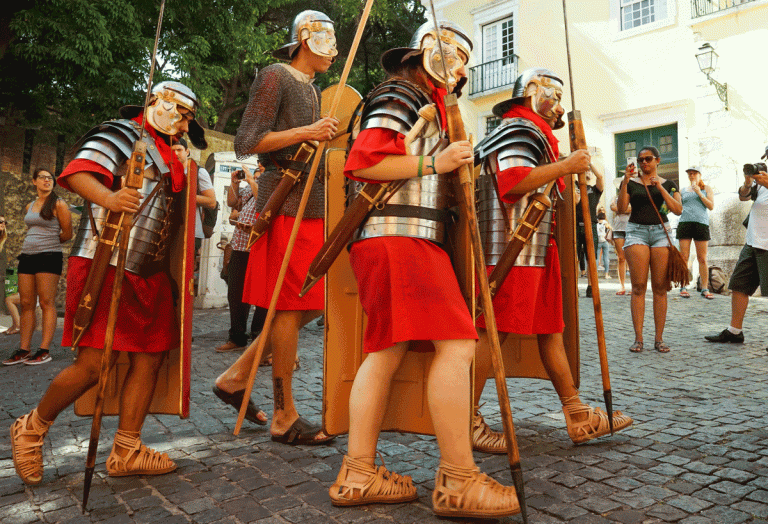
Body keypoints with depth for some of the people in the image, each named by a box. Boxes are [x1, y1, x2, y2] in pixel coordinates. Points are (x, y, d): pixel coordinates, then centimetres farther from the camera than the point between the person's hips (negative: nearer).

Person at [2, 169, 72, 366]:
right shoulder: (29, 207, 17)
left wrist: (47, 244, 9)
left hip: (49, 256, -6)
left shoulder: (58, 205, -1)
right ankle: (24, 350, 9)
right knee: (26, 303, 4)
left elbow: (67, 234, -1)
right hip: (27, 256, 6)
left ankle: (45, 350, -7)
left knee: (46, 303, -7)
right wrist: (32, 245, 14)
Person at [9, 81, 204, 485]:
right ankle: (31, 429, 18)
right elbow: (78, 173, -18)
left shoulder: (166, 154, 23)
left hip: (148, 271, 9)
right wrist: (108, 197, -36)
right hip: (106, 265, -9)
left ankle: (125, 452, 15)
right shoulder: (122, 134, -3)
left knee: (150, 357, 5)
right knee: (94, 363, -8)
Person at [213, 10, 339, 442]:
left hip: (312, 204, 9)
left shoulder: (314, 90, 25)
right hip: (286, 200, -9)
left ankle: (237, 376, 17)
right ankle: (285, 418, 2)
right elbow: (246, 144, -11)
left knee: (313, 303, 7)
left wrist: (329, 137, 16)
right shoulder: (275, 77, -2)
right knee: (291, 305, -8)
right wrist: (306, 132, -17)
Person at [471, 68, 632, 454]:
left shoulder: (531, 132, 29)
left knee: (550, 328, 10)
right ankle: (468, 420, -2)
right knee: (492, 330, -9)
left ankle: (578, 417, 16)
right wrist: (566, 166, -16)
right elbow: (513, 180, -22)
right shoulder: (518, 127, -4)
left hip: (536, 251, 11)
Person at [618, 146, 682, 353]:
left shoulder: (668, 184, 12)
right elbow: (622, 208, -3)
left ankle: (659, 338, 3)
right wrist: (625, 182, -11)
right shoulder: (630, 182, 9)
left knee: (660, 287, -2)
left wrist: (660, 188, -9)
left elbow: (678, 210, -1)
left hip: (661, 231, 1)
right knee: (638, 286, -8)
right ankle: (638, 338, -6)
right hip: (636, 231, -1)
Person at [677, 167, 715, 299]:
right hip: (684, 223, 1)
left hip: (701, 223, -1)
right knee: (684, 257, -6)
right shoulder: (683, 190, 18)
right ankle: (683, 287, -3)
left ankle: (705, 289, 0)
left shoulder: (706, 189, 14)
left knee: (702, 258, -3)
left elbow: (711, 206, 2)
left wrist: (699, 193, -4)